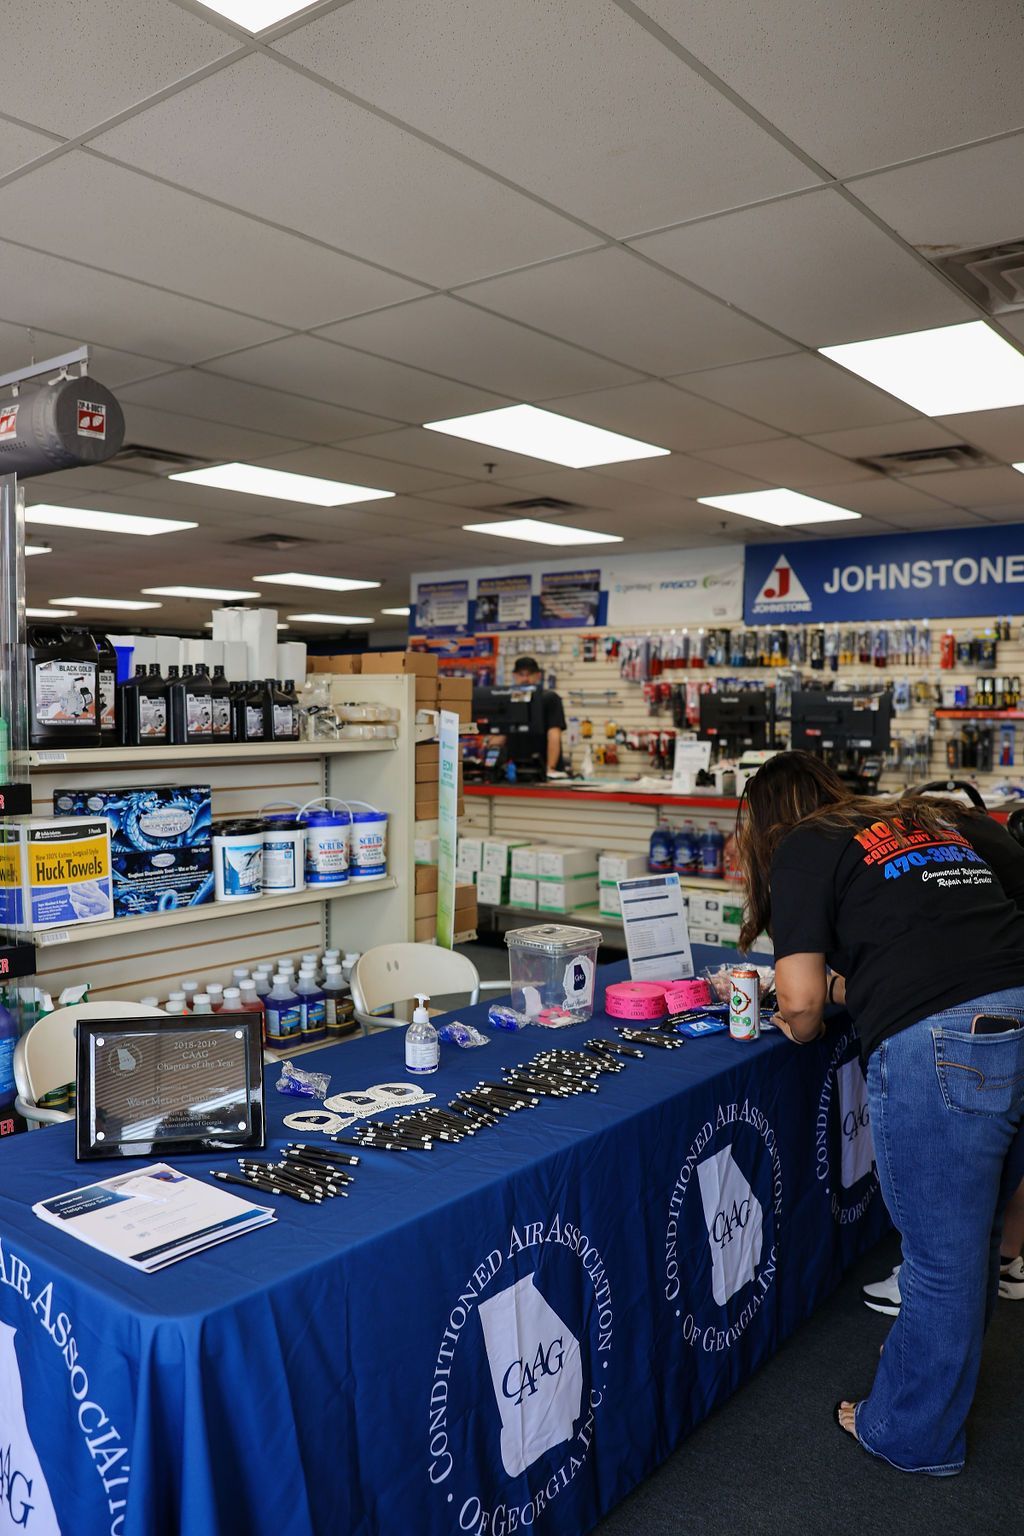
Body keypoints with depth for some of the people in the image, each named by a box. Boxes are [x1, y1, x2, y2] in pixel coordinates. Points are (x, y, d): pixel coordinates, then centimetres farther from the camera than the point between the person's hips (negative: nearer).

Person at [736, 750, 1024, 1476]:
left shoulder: (802, 851, 4)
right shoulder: (945, 819, 21)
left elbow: (802, 1001, -4)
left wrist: (797, 1030, 22)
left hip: (938, 1049, -7)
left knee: (942, 1258, 11)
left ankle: (913, 1435, 31)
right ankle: (945, 1364, 48)